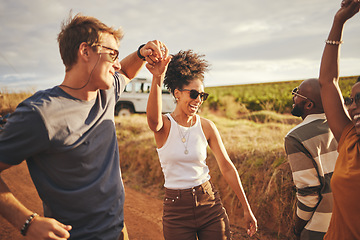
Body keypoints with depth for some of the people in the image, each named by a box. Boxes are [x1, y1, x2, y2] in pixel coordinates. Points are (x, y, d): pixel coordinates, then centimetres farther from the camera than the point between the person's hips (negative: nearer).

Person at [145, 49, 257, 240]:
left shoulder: (206, 126, -3)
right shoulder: (164, 125, -9)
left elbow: (227, 168, 0)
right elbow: (154, 119, -36)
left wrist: (246, 209, 2)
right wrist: (157, 79, -51)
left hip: (210, 204, 2)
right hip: (176, 209, -2)